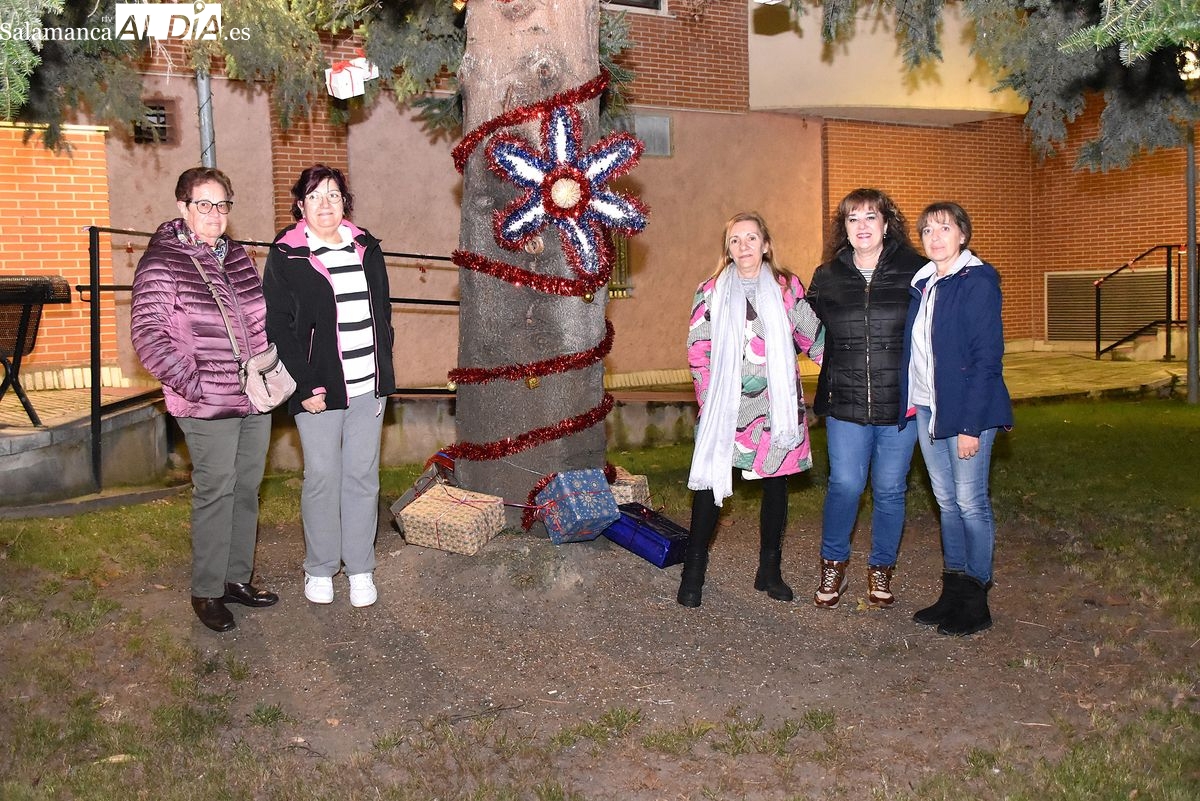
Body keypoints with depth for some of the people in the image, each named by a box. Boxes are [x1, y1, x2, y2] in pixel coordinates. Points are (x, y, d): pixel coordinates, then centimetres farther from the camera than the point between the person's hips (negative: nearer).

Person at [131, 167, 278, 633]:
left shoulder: (236, 256, 11)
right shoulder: (161, 263, -10)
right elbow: (147, 334, -14)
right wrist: (191, 383, -18)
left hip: (255, 398, 7)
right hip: (209, 405, -7)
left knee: (246, 490, 14)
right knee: (215, 494, 0)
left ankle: (237, 578, 27)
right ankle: (206, 591, 14)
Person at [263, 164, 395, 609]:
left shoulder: (366, 249, 11)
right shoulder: (285, 256, -3)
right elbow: (278, 327, -7)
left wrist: (384, 372, 9)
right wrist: (304, 387, -13)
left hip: (368, 386, 4)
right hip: (319, 389, -4)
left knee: (362, 477, 8)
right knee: (322, 479, 1)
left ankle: (361, 567, 19)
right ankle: (320, 569, 18)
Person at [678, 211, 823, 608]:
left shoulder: (787, 288, 5)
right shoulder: (711, 292, 4)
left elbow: (814, 338, 11)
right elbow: (698, 352, 4)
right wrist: (712, 400, -2)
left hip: (776, 405, 2)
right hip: (726, 407, -1)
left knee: (776, 483, 8)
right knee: (710, 481, -5)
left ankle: (770, 571, 22)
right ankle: (693, 572, 7)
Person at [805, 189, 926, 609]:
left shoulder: (915, 271, -3)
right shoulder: (827, 277, 4)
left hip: (901, 403, -1)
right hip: (845, 404, 1)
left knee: (890, 489, 9)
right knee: (845, 485, -1)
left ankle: (881, 568, 28)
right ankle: (833, 563, 22)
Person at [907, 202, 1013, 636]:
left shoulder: (978, 282, -9)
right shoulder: (922, 284, 12)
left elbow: (986, 356, -14)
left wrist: (971, 424, -18)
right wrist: (911, 405, 6)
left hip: (966, 410, -7)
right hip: (926, 409, 7)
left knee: (970, 502, -1)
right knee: (946, 501, 12)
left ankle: (976, 602, 10)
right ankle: (953, 592, 21)